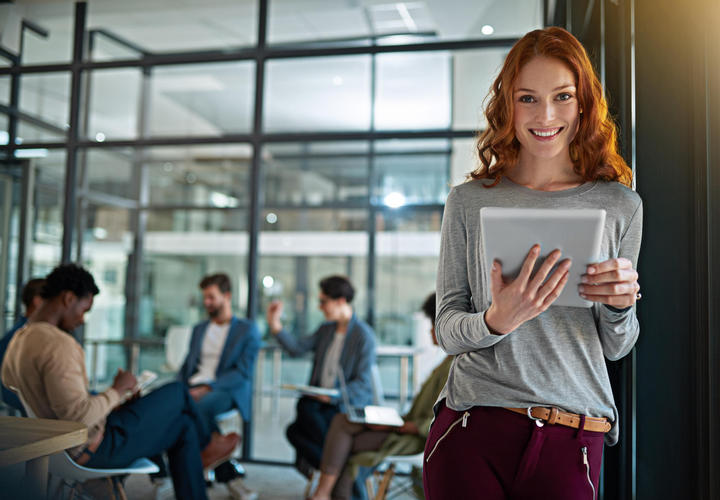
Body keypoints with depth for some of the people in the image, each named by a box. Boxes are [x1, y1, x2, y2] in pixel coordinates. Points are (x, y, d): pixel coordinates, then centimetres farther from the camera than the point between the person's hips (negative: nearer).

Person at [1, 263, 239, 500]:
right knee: (177, 392, 5)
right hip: (96, 449, -10)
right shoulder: (58, 345, -28)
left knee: (184, 427, 16)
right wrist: (117, 391, -16)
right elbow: (79, 417, -33)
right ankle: (205, 446, 34)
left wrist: (108, 402, 13)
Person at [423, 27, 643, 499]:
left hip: (572, 441, 1)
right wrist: (496, 321, -19)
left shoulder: (620, 206, 3)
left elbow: (616, 348, 8)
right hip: (472, 429, 0)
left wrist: (621, 305, -13)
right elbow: (448, 331, 1)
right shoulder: (469, 202, 0)